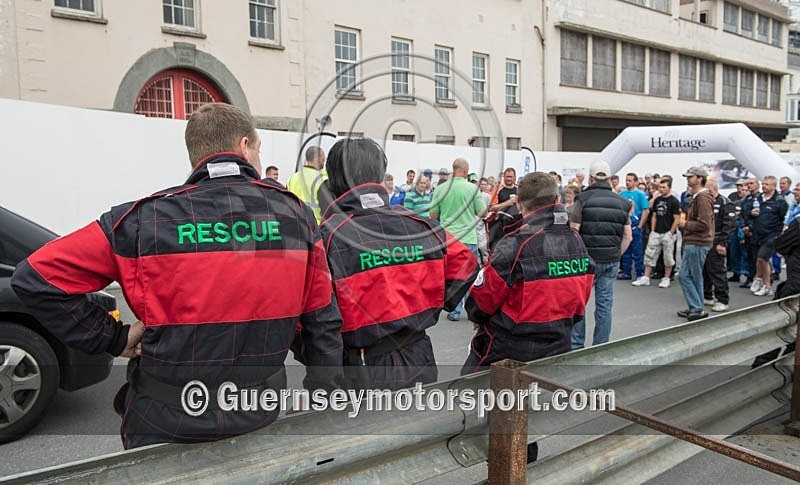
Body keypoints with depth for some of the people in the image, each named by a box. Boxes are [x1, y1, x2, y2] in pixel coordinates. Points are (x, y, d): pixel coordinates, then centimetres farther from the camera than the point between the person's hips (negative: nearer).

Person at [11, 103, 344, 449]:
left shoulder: (144, 220, -12)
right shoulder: (296, 216, -6)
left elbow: (35, 278, -10)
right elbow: (324, 325, -3)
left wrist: (114, 339, -5)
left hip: (165, 426, 0)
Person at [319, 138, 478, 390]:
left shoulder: (327, 237, -17)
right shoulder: (421, 226, -6)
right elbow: (465, 263, 5)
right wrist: (438, 304, 13)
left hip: (361, 372, -3)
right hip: (419, 362, 4)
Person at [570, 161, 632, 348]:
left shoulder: (583, 199, -5)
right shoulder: (621, 202, 7)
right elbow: (628, 236, 6)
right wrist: (616, 255, 13)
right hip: (611, 261, 4)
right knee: (605, 303, 9)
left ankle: (576, 345, 9)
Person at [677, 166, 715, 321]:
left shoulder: (703, 198, -16)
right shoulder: (696, 197, 17)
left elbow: (704, 224, -23)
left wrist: (686, 224, -12)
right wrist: (686, 223, 10)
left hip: (697, 244, -10)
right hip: (691, 244, 10)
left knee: (696, 278, 0)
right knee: (684, 275, 11)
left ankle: (698, 310, 11)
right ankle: (694, 308, 17)